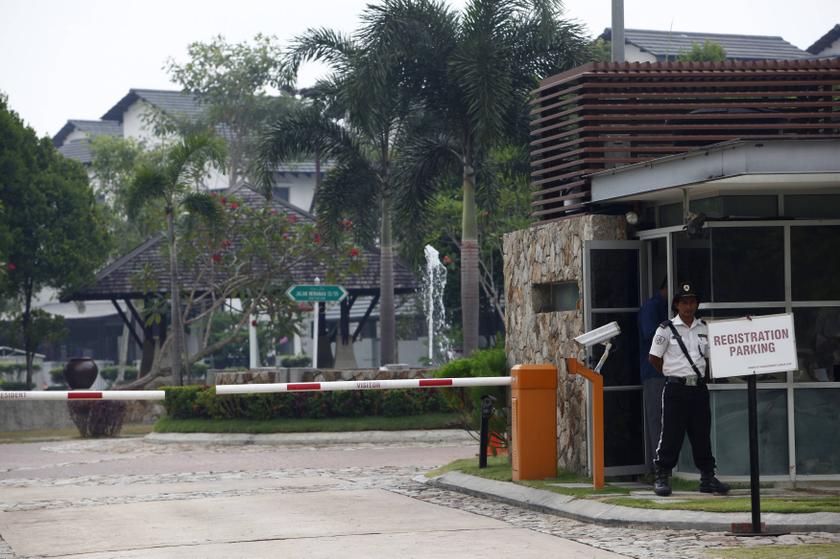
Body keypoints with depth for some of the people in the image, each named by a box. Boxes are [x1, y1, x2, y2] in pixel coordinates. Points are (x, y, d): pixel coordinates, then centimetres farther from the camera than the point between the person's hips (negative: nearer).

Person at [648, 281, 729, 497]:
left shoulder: (704, 328, 10)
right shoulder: (666, 329, -3)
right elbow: (653, 358, 2)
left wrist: (701, 375, 11)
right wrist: (673, 374, 4)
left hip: (699, 388, 4)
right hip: (676, 389, -4)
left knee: (702, 434, 7)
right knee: (671, 434, -4)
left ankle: (708, 477, 12)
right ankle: (662, 477, 3)